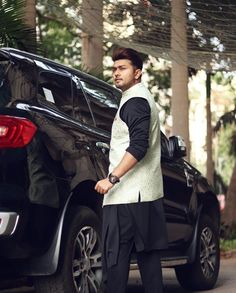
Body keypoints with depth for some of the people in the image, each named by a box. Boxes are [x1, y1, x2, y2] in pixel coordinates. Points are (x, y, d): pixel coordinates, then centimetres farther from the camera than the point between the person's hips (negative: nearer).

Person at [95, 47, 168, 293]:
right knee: (147, 252, 10)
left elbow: (138, 146, -21)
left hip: (128, 194, -10)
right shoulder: (144, 98, 23)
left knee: (115, 255, -11)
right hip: (148, 192, 10)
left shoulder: (135, 100, -9)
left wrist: (112, 178, -24)